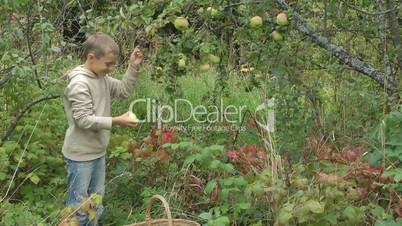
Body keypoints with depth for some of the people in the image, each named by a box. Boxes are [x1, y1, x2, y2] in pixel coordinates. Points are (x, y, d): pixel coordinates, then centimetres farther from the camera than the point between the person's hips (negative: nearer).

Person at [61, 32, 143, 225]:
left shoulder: (103, 78, 4)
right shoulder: (79, 83, -22)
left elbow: (124, 91, 14)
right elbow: (83, 120, -26)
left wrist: (133, 67, 2)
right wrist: (116, 121, -25)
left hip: (98, 151, 9)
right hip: (81, 154, -9)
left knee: (96, 201, 21)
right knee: (78, 205, 3)